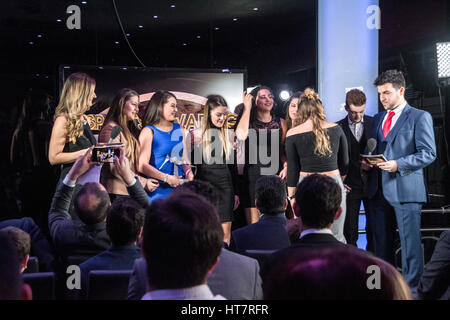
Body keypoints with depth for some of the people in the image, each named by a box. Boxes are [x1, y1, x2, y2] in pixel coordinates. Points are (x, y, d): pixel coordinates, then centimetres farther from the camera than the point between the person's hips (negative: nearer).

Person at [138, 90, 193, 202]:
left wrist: (189, 173, 1)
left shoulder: (178, 129, 15)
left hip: (178, 186, 5)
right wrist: (167, 178, -15)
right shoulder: (149, 132, -4)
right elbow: (142, 166, -12)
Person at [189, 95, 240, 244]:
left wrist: (235, 192, 14)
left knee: (226, 234, 1)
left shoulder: (229, 134, 9)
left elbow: (233, 165, 14)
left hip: (225, 186, 2)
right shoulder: (196, 134, -1)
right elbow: (190, 161, 4)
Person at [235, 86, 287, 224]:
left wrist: (286, 166, -5)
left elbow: (283, 150, 16)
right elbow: (241, 135, -18)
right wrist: (247, 107, -8)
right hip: (253, 177, -2)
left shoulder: (280, 123, 12)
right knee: (254, 226, -1)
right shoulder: (249, 122, 5)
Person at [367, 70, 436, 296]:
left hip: (405, 190, -6)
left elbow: (428, 153, -9)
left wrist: (398, 164, -19)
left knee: (410, 241, -3)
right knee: (381, 243, 11)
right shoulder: (377, 119, 18)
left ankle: (410, 288, 6)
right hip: (379, 190, 6)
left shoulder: (420, 117, -2)